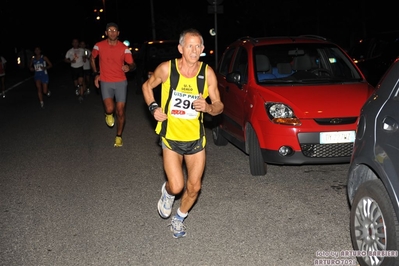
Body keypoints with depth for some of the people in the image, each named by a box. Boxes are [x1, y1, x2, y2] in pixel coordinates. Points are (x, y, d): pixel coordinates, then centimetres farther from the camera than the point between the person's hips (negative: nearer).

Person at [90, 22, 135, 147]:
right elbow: (92, 58, 15)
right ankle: (109, 115, 21)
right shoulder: (99, 46, -3)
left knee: (120, 111, 3)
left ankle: (119, 136, 23)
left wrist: (128, 67, -30)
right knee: (109, 109, -20)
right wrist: (96, 74, 6)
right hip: (105, 82, 0)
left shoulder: (124, 48, -5)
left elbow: (132, 64, -6)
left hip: (121, 82, 1)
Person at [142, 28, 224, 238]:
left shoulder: (207, 73, -9)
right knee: (176, 186, -12)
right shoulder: (166, 69, -13)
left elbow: (219, 106, -2)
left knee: (194, 187, 8)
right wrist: (153, 108, -10)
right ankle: (167, 192, 27)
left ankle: (179, 218, 36)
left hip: (196, 138, 2)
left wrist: (208, 107, -24)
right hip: (171, 137, -2)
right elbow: (147, 86, 6)